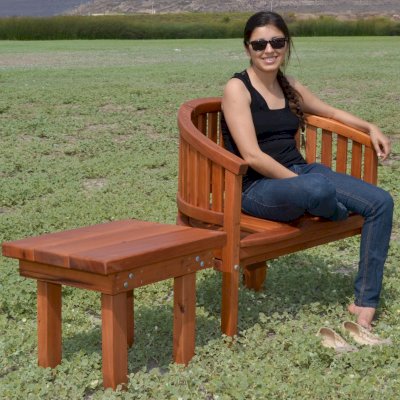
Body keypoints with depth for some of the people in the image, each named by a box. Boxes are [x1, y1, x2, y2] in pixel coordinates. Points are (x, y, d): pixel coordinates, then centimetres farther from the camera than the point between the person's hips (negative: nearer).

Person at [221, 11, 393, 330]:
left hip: (301, 172, 8)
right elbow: (252, 155, -17)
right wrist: (301, 183, -19)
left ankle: (365, 302, -5)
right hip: (258, 187, -7)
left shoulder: (290, 87, 13)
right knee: (320, 189, -40)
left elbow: (331, 112, 32)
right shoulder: (238, 88, -8)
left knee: (381, 202, -10)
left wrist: (370, 128, 16)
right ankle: (343, 216, 0)